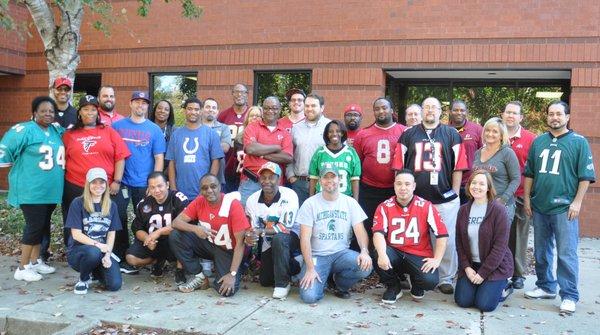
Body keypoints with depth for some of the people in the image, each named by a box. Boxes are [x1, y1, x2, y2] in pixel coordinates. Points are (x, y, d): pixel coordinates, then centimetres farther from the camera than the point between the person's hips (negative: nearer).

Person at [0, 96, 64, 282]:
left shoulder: (56, 130, 10)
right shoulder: (25, 130, -13)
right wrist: (18, 165, -6)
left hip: (51, 190, 8)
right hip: (31, 190, -8)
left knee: (43, 225, 15)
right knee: (34, 226, -6)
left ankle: (35, 261, 29)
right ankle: (23, 268, 6)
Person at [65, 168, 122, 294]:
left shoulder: (111, 206, 8)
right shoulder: (78, 203, -5)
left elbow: (111, 234, 4)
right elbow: (76, 234, -10)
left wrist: (107, 254, -13)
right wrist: (97, 244, -23)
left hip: (103, 251, 4)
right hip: (78, 251, -4)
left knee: (115, 284, -18)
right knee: (93, 252, -40)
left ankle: (95, 271, 17)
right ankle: (83, 279, -6)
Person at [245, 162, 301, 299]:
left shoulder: (289, 196, -24)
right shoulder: (252, 200, -12)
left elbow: (285, 227, -28)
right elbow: (252, 229, -9)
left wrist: (261, 231, -38)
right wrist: (249, 238, -33)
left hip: (290, 238, -5)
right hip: (269, 244, 5)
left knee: (279, 239, -39)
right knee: (265, 281, 4)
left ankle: (283, 283, -20)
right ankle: (292, 266, 32)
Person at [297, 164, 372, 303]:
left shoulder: (350, 202, 4)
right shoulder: (310, 203, -3)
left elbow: (360, 230, -2)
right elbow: (305, 237, -8)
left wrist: (364, 251, -24)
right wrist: (310, 268, -17)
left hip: (342, 253, 2)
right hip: (317, 256, -2)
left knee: (365, 266, -28)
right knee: (309, 296, -24)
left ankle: (340, 284, 5)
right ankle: (320, 281, 14)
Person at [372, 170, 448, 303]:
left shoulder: (426, 207, -3)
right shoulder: (384, 207, -3)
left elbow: (442, 234, -3)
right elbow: (378, 233, -15)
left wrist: (437, 259, -11)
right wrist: (382, 254, -33)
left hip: (419, 255, 0)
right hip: (394, 253, 1)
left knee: (430, 281, -27)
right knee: (377, 254, -32)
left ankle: (417, 286, 16)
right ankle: (393, 287, 1)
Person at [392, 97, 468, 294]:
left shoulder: (451, 134, 8)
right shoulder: (408, 135, 11)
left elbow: (458, 167, 5)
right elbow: (399, 167, 8)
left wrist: (455, 193, 0)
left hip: (445, 199, -1)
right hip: (415, 199, 1)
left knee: (447, 241, 2)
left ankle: (446, 279, 16)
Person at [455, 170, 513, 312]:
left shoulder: (499, 210, -13)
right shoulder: (463, 210, 2)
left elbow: (500, 246, -16)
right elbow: (459, 243, 4)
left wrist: (482, 273, -17)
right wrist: (467, 267, -10)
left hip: (495, 265, -4)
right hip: (470, 264, 4)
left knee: (484, 304, -15)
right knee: (462, 301, -10)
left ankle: (501, 287, 16)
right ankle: (479, 285, 21)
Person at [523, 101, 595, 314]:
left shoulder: (579, 142, 0)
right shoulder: (538, 142, 11)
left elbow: (585, 176, -4)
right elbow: (529, 173, 15)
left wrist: (577, 202, -11)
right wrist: (527, 198, 9)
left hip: (564, 208, -5)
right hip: (539, 207, 5)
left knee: (566, 254, -5)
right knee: (541, 252, 14)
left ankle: (569, 296, 3)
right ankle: (546, 287, 28)